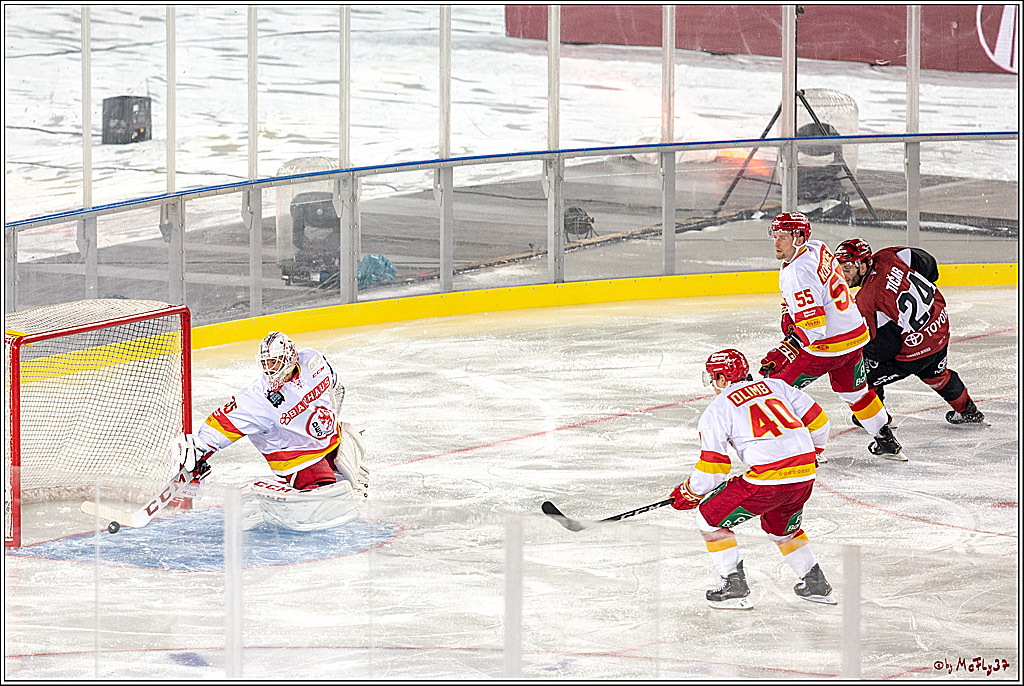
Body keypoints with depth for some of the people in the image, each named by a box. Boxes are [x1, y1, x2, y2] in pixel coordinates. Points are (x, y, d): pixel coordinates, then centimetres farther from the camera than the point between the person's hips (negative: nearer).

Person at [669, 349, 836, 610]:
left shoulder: (718, 409, 2)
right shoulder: (774, 386, 17)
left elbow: (713, 466, -3)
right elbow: (816, 418, 18)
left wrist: (690, 493, 14)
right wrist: (811, 451, 37)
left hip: (767, 480, -7)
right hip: (805, 476, 7)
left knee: (710, 517, 11)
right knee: (780, 526, 34)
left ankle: (734, 586, 7)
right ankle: (816, 584, 35)